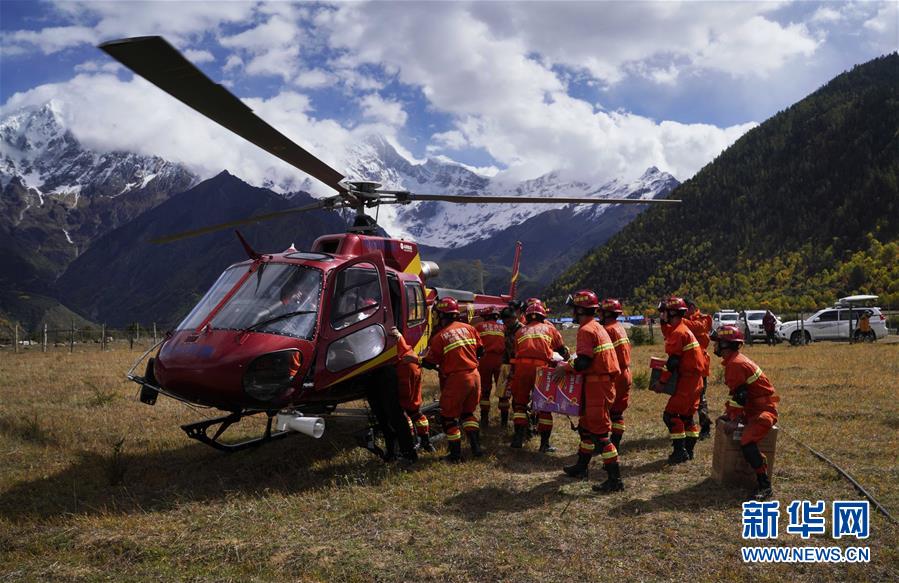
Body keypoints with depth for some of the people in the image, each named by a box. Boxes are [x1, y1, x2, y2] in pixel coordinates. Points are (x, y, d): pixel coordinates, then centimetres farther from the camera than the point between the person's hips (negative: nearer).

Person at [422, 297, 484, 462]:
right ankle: (476, 447, 18)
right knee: (468, 412, 24)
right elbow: (480, 350, 12)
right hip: (475, 376, 6)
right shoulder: (468, 328, 5)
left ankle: (456, 454, 12)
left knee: (449, 416, 9)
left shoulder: (439, 336, -10)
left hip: (456, 379, -6)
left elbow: (429, 363, -4)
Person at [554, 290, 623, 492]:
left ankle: (615, 479, -4)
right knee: (586, 426, 22)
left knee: (599, 432, -6)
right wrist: (571, 364, 17)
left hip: (597, 385, -10)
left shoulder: (586, 330, -16)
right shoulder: (597, 327, 15)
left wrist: (565, 368, -8)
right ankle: (581, 466, 35)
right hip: (604, 382, 10)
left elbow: (583, 362, -23)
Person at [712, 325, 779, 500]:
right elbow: (735, 392, 18)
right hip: (753, 407, 11)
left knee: (746, 443, -28)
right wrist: (728, 414, 15)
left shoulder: (735, 364, -21)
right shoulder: (733, 360, 12)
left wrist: (734, 421, -18)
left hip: (764, 410, -11)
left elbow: (739, 395, -22)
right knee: (722, 421, 22)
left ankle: (765, 486, -24)